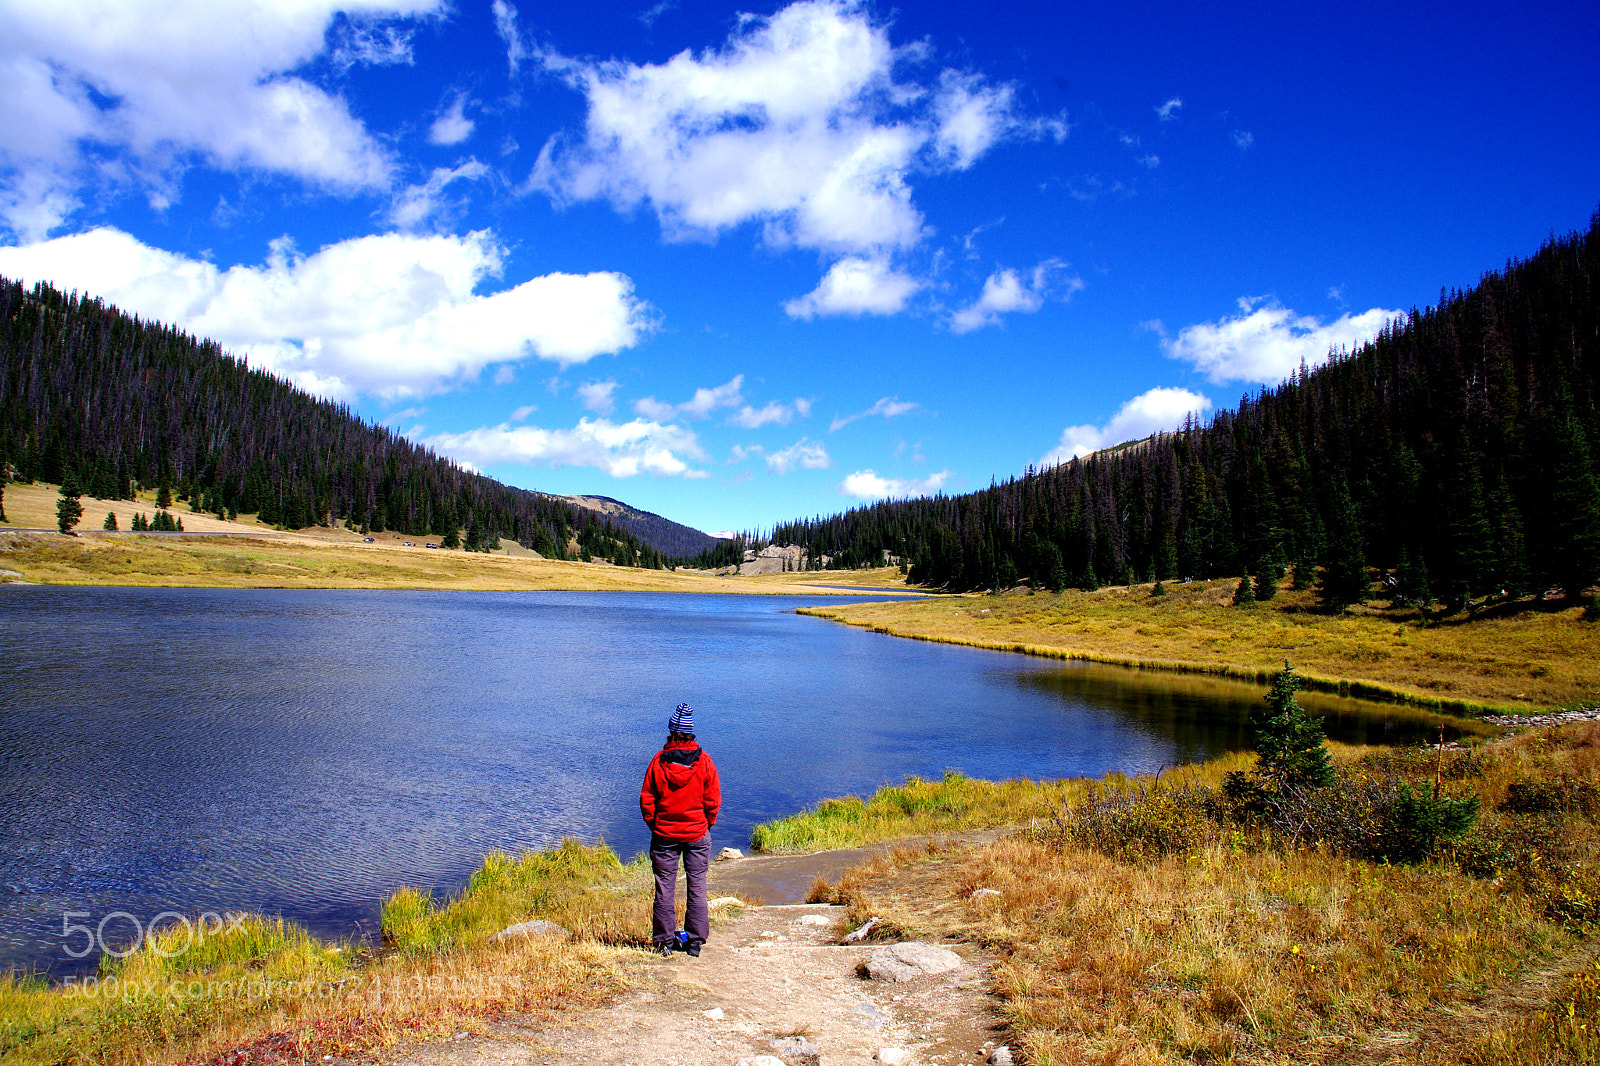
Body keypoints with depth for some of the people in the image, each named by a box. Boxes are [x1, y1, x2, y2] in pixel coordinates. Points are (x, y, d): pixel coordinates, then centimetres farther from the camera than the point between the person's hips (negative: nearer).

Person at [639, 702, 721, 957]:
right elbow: (713, 800, -2)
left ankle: (664, 941, 12)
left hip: (664, 834, 0)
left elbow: (646, 799, -2)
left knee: (664, 887, 7)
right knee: (697, 886, 7)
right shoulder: (703, 760, -6)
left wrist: (654, 825, 11)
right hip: (697, 834, 0)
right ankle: (695, 941, 11)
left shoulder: (659, 761, -7)